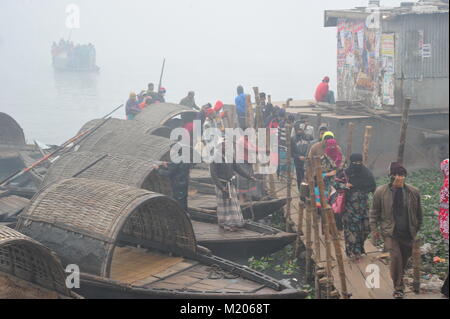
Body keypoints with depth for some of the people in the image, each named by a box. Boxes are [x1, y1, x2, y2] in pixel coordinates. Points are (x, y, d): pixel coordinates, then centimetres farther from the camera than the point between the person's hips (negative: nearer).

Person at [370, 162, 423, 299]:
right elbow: (374, 212, 3)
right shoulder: (381, 192, -5)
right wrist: (374, 229, 1)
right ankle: (398, 288, -2)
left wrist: (418, 229, 10)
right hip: (390, 232, -3)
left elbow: (418, 213, 9)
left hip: (408, 232, 3)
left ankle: (399, 281, 36)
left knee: (404, 258, 11)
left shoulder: (414, 192, -1)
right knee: (396, 256, -14)